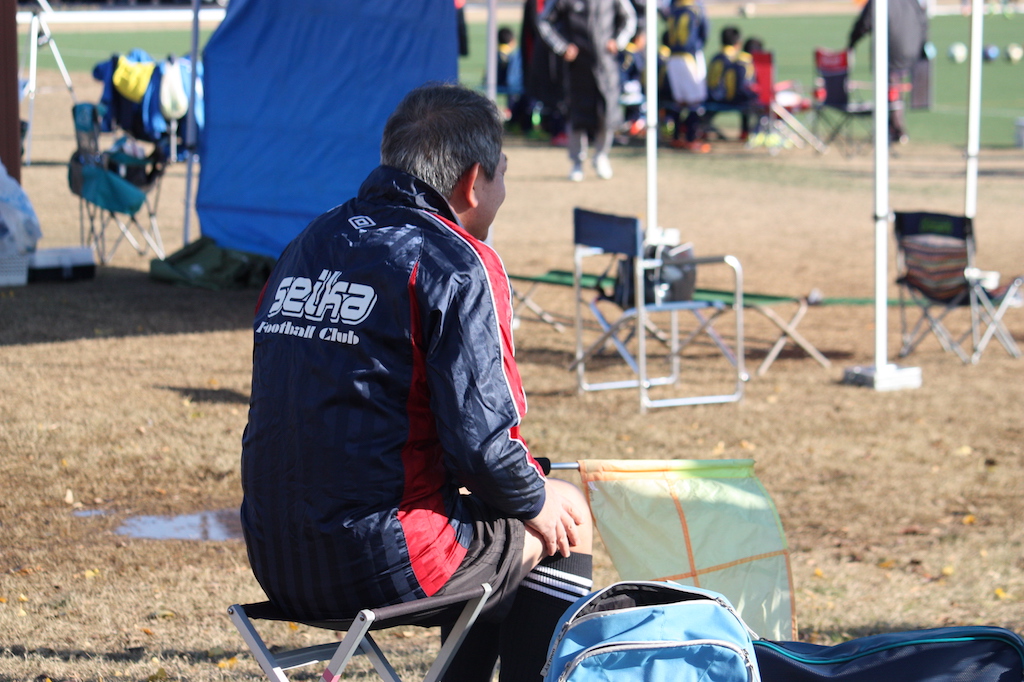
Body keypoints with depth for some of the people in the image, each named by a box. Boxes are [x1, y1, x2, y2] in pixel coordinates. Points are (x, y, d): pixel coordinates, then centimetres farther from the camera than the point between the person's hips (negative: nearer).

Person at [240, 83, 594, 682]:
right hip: (381, 568, -8)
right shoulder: (457, 266, -12)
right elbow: (483, 442, -17)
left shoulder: (309, 245, 11)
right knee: (567, 522, 18)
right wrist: (535, 501, 5)